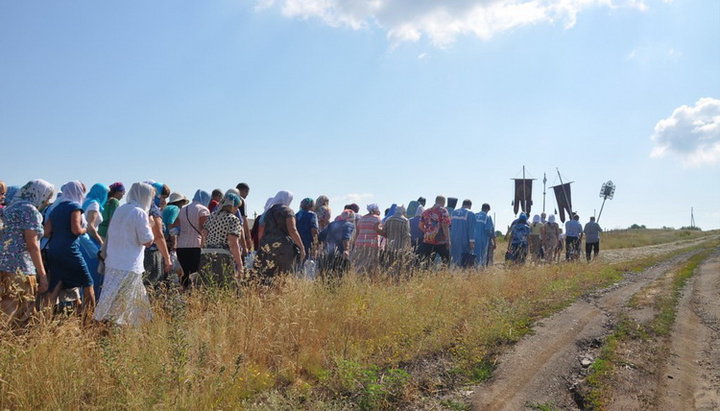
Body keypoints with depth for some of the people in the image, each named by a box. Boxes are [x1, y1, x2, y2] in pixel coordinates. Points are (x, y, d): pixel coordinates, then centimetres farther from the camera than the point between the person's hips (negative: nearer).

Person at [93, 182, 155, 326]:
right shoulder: (140, 213, -14)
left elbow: (110, 234, 19)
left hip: (112, 264, 8)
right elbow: (148, 241, -13)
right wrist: (149, 223, 0)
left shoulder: (119, 210, 11)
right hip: (129, 267, -8)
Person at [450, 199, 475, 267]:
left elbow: (449, 226, 14)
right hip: (464, 241, -5)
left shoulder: (453, 212, 12)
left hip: (454, 241, 6)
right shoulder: (470, 214, -6)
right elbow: (471, 229, -10)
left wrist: (449, 240, 17)